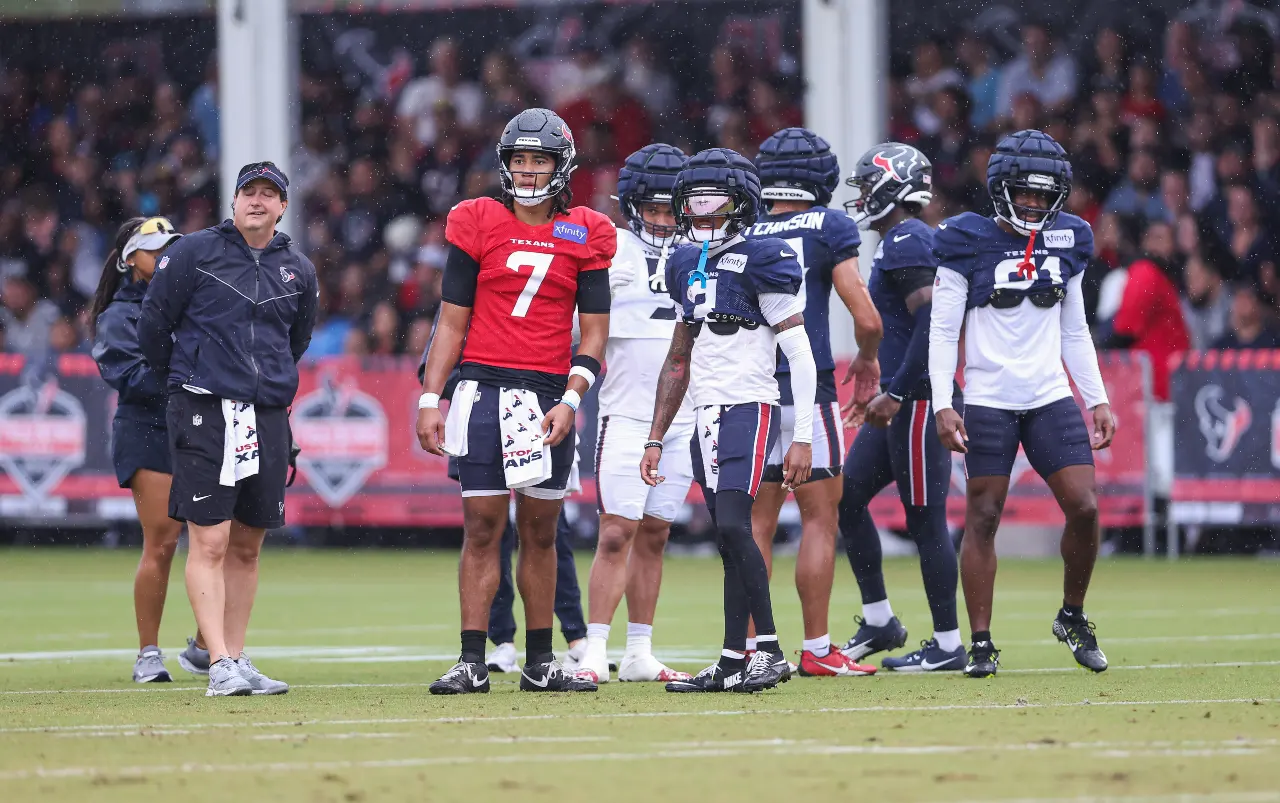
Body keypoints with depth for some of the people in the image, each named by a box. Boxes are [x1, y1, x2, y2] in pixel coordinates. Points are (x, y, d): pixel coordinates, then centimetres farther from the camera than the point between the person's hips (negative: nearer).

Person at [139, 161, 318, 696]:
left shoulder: (298, 271, 11)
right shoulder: (193, 253, -2)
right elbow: (153, 321, 6)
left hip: (268, 415, 5)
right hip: (204, 412, -5)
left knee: (247, 546, 9)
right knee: (210, 541, -10)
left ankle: (238, 660, 14)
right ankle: (221, 666, -14)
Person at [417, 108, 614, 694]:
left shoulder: (585, 235, 6)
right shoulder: (478, 224, 4)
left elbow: (594, 333, 6)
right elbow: (452, 321, 6)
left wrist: (570, 400, -6)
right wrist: (430, 398, 0)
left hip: (550, 397, 1)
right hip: (485, 386, -1)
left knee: (540, 531, 7)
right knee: (482, 528, -4)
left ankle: (540, 663, 14)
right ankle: (471, 663, -3)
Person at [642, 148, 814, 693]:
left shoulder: (759, 261, -8)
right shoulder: (688, 267, 15)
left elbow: (801, 355, -9)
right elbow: (679, 360, 23)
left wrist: (803, 439, -14)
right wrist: (656, 439, 21)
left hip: (748, 409, -7)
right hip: (708, 415, 7)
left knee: (732, 526, -19)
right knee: (729, 540, 5)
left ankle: (770, 652, -16)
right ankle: (732, 664, 5)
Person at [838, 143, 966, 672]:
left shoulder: (906, 240, -13)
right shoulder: (906, 240, 17)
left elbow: (931, 321, -22)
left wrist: (895, 394, -22)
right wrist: (884, 392, 25)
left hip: (917, 401, -11)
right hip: (902, 403, 11)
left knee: (925, 519, -5)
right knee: (848, 497, 12)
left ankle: (948, 644, 0)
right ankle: (878, 621, 17)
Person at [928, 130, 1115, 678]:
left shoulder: (1065, 243, 9)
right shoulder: (968, 243, -3)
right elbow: (942, 330, -2)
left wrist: (1098, 401, 14)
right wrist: (942, 406, -10)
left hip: (1051, 397, 3)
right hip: (988, 401, -3)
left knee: (1084, 508, -6)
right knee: (983, 517, -3)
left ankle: (1072, 617, 16)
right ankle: (981, 644, 4)